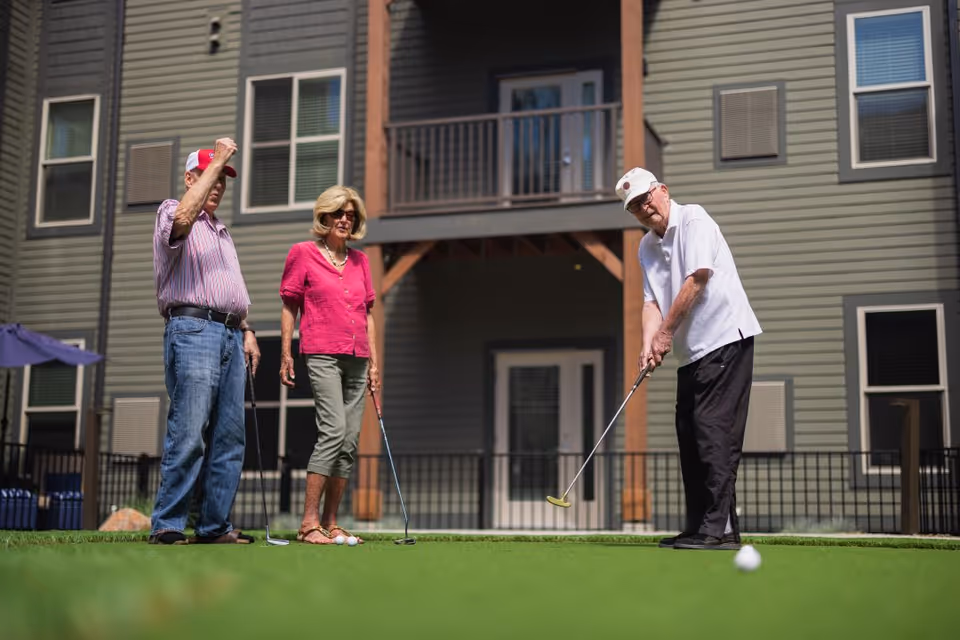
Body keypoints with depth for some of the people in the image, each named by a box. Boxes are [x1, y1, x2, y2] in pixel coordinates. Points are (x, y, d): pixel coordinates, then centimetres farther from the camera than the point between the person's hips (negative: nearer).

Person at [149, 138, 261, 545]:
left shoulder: (222, 230, 29)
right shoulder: (171, 212, 6)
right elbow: (183, 217, -21)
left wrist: (246, 330, 15)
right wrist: (216, 162, -16)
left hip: (231, 335, 8)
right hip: (193, 329, -8)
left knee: (229, 436, 2)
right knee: (188, 434, -14)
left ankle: (215, 525, 5)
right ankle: (166, 526, -11)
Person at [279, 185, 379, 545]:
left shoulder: (360, 261, 17)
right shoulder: (303, 253, 3)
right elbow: (289, 307, 3)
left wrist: (373, 361, 14)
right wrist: (285, 355, -3)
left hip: (355, 359, 6)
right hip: (322, 355, -6)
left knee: (350, 440, 2)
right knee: (333, 429, -19)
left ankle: (330, 524, 8)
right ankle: (308, 522, -15)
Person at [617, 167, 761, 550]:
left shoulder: (694, 220, -7)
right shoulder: (646, 248, 15)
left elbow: (697, 278, -16)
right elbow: (652, 302, 8)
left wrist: (666, 332, -12)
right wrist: (648, 346, -10)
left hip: (725, 337, -8)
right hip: (691, 351, 8)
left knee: (714, 431, -13)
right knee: (690, 436, 7)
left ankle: (719, 529, -14)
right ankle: (698, 526, 13)